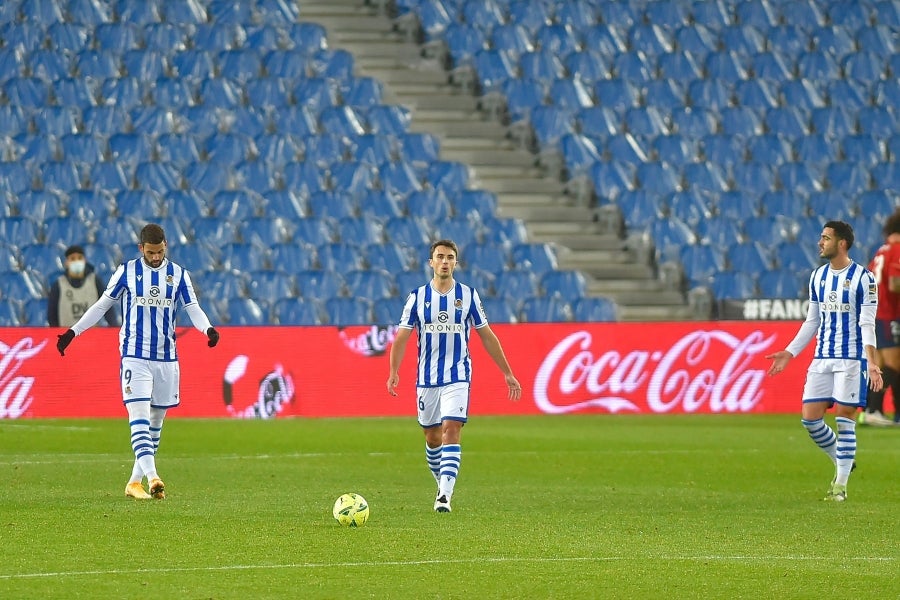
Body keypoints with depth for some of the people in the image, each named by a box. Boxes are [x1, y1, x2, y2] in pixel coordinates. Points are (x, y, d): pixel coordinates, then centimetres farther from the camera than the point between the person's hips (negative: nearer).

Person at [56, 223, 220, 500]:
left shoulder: (178, 275, 6)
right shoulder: (127, 272, 2)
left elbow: (193, 308, 5)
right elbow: (103, 304, 9)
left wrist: (208, 329, -16)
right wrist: (74, 331, 5)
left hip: (167, 358, 3)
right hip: (134, 355, -3)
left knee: (156, 421, 7)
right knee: (139, 416, -16)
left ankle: (135, 481, 16)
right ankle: (151, 477, -28)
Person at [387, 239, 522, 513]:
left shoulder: (468, 295, 3)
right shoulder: (417, 296, 2)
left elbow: (487, 336, 9)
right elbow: (402, 337, 0)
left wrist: (508, 373, 8)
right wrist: (393, 373, -15)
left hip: (458, 377, -2)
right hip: (426, 378, 2)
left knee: (451, 431, -17)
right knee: (432, 436, 10)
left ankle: (445, 496, -23)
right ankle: (442, 485, 32)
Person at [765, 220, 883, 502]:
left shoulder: (862, 277, -8)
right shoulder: (818, 276, 11)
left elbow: (867, 323, -11)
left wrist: (871, 362, -21)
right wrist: (789, 353, 14)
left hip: (851, 357, -6)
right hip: (822, 357, 6)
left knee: (844, 418, -6)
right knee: (810, 417, -1)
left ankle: (841, 485, 3)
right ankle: (841, 462, 22)